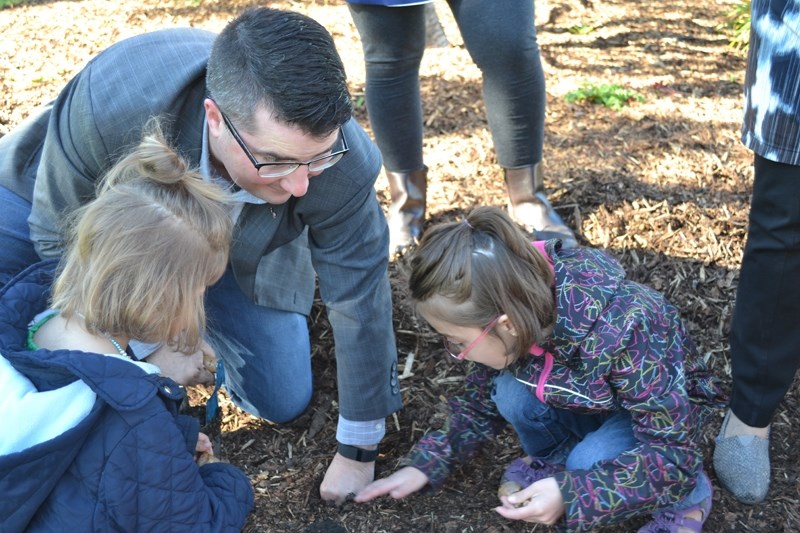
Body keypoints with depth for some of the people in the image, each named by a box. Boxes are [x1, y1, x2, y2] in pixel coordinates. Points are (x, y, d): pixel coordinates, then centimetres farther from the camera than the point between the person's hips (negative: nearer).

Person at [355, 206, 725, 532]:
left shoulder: (619, 332, -40)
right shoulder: (512, 308, -22)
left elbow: (672, 451, -33)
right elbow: (481, 398, -3)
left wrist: (570, 496, -41)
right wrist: (428, 463, -9)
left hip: (668, 409, -4)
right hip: (586, 400, 5)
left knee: (591, 464, -32)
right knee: (512, 393, -24)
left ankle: (689, 492, -2)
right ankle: (557, 461, 6)